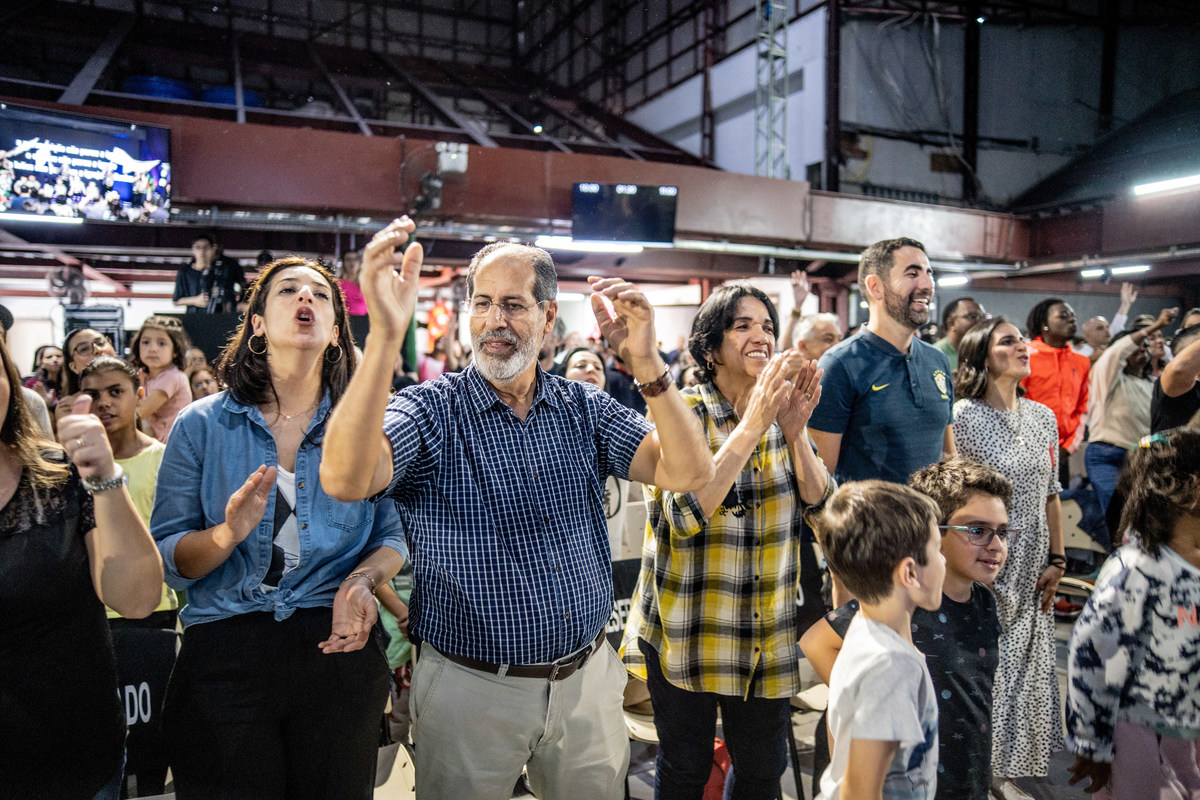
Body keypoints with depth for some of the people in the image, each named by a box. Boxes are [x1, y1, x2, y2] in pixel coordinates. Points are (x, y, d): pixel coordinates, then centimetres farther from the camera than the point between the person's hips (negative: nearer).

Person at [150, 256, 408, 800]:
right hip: (224, 653, 0)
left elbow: (393, 536, 5)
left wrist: (362, 579, -15)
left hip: (338, 647, 1)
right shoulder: (201, 424, 0)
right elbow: (165, 559, -1)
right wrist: (229, 534, -20)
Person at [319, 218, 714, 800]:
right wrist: (386, 335, -38)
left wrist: (646, 363, -24)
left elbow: (688, 473, -11)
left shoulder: (585, 408, 0)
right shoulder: (431, 411, -10)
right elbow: (345, 479, -29)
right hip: (471, 687, -3)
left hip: (587, 680, 3)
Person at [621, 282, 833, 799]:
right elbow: (685, 515, -25)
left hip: (768, 634, 4)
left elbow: (821, 506, -4)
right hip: (687, 632, -4)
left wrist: (795, 432, -21)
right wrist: (753, 423, -28)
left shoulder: (782, 413, 4)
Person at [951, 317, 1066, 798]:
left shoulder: (1043, 417, 7)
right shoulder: (962, 416, -13)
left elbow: (1051, 495, 12)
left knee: (1023, 668, 13)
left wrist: (1056, 559, 8)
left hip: (1029, 572, 6)